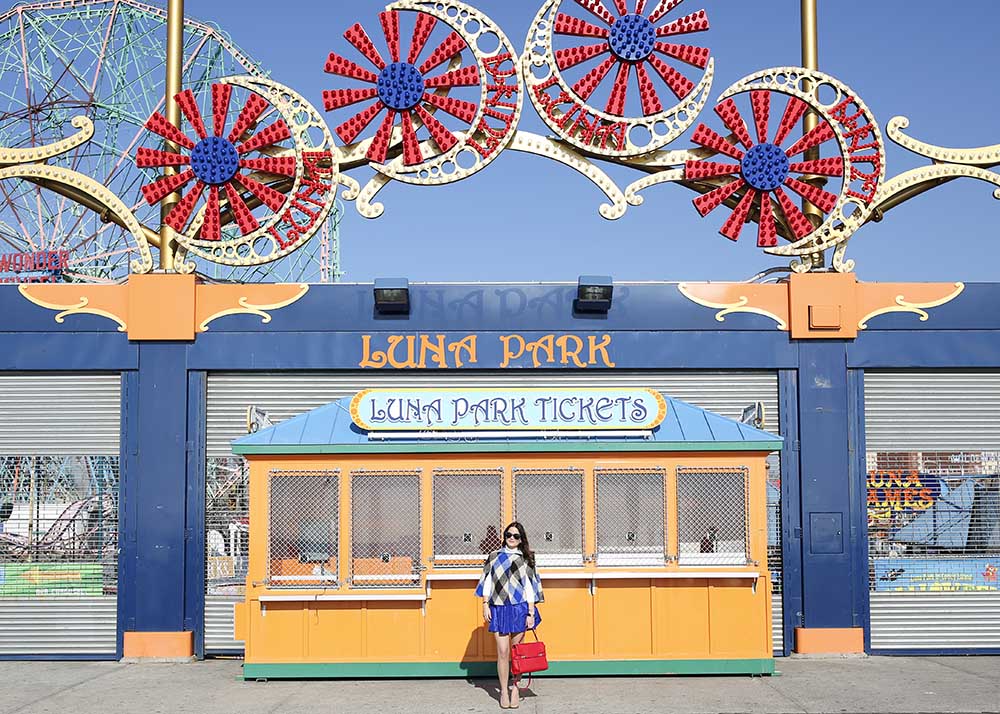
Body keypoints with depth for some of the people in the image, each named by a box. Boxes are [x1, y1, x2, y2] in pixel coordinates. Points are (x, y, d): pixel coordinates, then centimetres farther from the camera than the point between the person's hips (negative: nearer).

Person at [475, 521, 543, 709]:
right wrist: (485, 604, 0)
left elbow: (529, 587, 4)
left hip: (519, 609, 0)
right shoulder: (494, 556, 11)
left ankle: (515, 687, 16)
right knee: (503, 652, -4)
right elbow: (487, 582, 10)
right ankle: (503, 691, 5)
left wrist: (531, 613, -2)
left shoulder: (525, 559, 8)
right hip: (499, 609, 0)